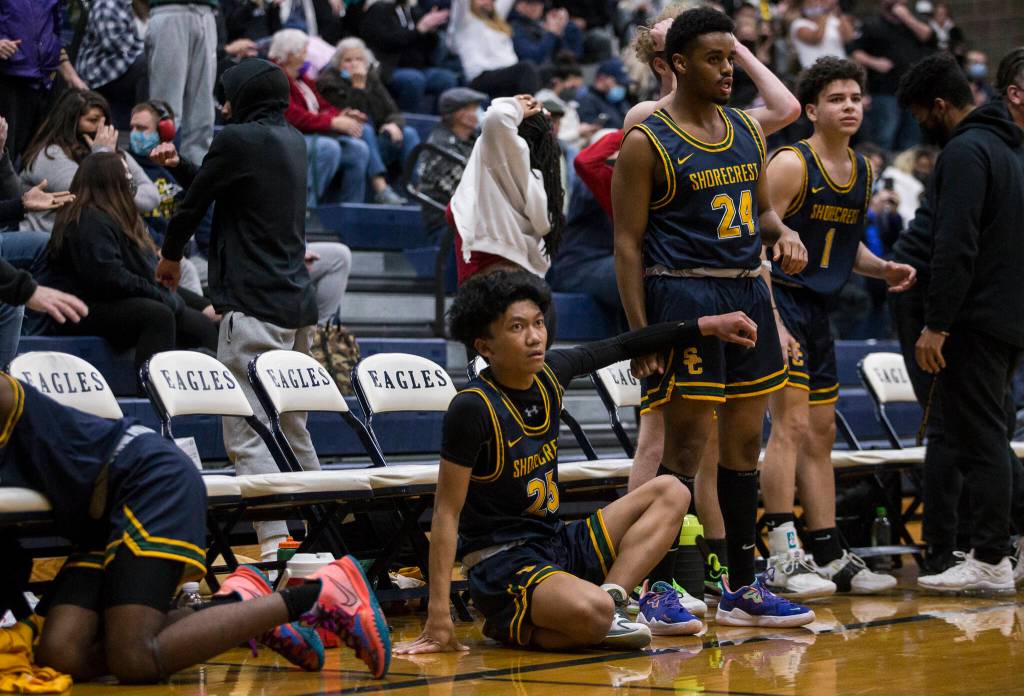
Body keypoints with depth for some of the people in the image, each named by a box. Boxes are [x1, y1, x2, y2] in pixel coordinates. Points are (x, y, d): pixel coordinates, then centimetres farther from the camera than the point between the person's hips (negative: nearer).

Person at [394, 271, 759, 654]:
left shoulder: (550, 372, 2)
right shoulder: (473, 408, -18)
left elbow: (623, 346, 20)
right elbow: (447, 512, -16)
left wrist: (707, 325, 20)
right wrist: (438, 617, -20)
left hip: (558, 545, 9)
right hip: (501, 562, -9)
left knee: (670, 492, 10)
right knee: (592, 613, -38)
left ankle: (613, 596, -10)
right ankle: (510, 625, -8)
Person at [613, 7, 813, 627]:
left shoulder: (748, 131, 13)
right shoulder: (647, 143, -7)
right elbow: (628, 243, -9)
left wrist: (783, 233, -1)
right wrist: (641, 335, -14)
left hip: (747, 292, 7)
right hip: (685, 295, -7)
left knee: (745, 442, 10)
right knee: (687, 443, -6)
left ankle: (742, 588, 19)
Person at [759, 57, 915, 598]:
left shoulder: (863, 172, 12)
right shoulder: (791, 164, -13)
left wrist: (882, 269, 5)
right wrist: (772, 322, -24)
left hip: (818, 309, 9)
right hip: (777, 302, -9)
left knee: (821, 435, 12)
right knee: (792, 425, -15)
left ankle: (829, 557, 20)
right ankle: (781, 560, -15)